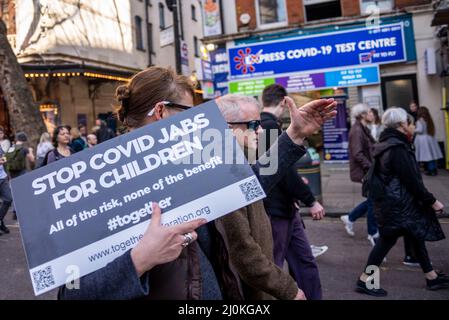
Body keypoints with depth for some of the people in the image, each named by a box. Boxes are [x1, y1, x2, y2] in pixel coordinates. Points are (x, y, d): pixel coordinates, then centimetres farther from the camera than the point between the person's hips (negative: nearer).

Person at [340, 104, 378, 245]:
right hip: (364, 171, -10)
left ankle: (350, 218, 25)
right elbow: (357, 154, -24)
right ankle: (373, 233, 15)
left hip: (368, 170, 10)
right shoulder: (357, 130, -18)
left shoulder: (363, 129, 13)